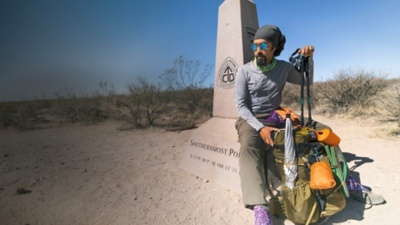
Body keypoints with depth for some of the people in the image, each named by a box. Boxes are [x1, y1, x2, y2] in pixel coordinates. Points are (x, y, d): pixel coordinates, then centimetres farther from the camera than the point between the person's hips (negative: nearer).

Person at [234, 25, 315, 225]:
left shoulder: (284, 67, 6)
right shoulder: (244, 71, -4)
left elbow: (307, 81, 23)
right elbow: (240, 105, -10)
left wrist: (309, 58, 5)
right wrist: (260, 127, -22)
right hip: (250, 120, -4)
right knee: (249, 149, -36)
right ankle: (260, 207, -45)